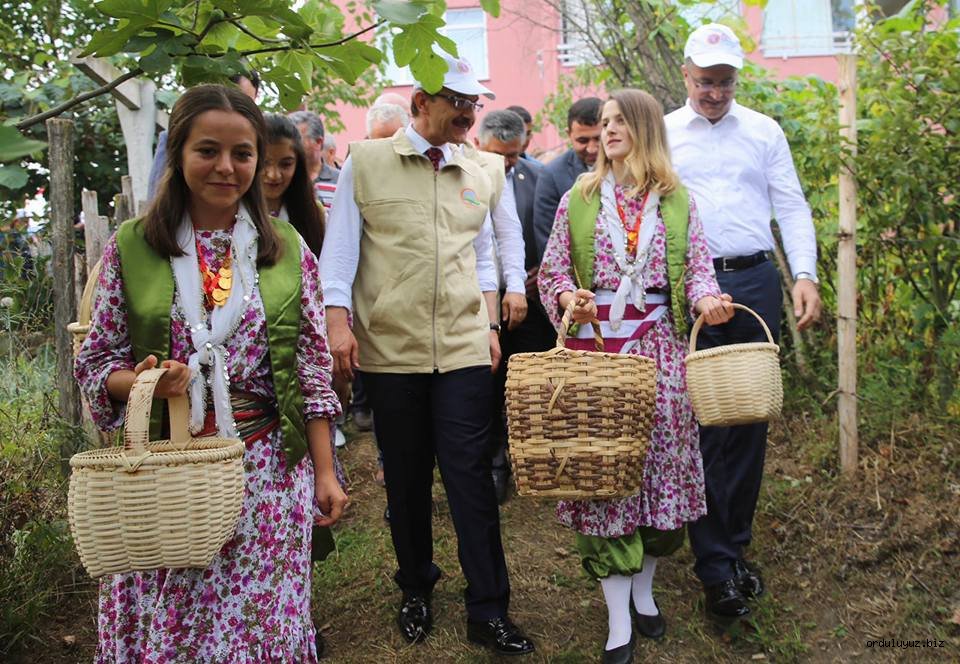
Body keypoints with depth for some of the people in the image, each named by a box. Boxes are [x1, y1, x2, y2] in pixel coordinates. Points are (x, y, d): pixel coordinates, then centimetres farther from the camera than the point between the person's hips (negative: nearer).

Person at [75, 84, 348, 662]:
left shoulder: (288, 249, 3)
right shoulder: (132, 247, 1)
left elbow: (313, 371, 4)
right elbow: (96, 363, 5)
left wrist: (325, 473, 2)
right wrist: (139, 381, -17)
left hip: (270, 471, 1)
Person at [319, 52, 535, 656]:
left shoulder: (479, 177, 12)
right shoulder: (366, 161, 2)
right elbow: (340, 246, 0)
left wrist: (490, 325, 12)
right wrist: (339, 321, -8)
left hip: (464, 348, 2)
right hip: (389, 347, -1)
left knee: (471, 474, -1)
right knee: (406, 477, 10)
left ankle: (489, 610, 8)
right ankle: (417, 590, 29)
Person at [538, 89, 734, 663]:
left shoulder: (677, 200, 9)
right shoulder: (579, 198, 8)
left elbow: (697, 266, 8)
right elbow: (552, 269, 8)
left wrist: (706, 299, -14)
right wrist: (568, 297, -13)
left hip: (659, 350, 1)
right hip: (595, 348, -1)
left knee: (661, 465, 5)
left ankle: (643, 589, 28)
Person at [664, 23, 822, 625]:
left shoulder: (763, 131, 11)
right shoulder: (662, 135, 7)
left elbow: (791, 207, 8)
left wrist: (806, 274, -6)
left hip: (754, 282, 2)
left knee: (750, 418, 7)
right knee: (700, 423, -4)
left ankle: (736, 546, 22)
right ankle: (716, 568, 5)